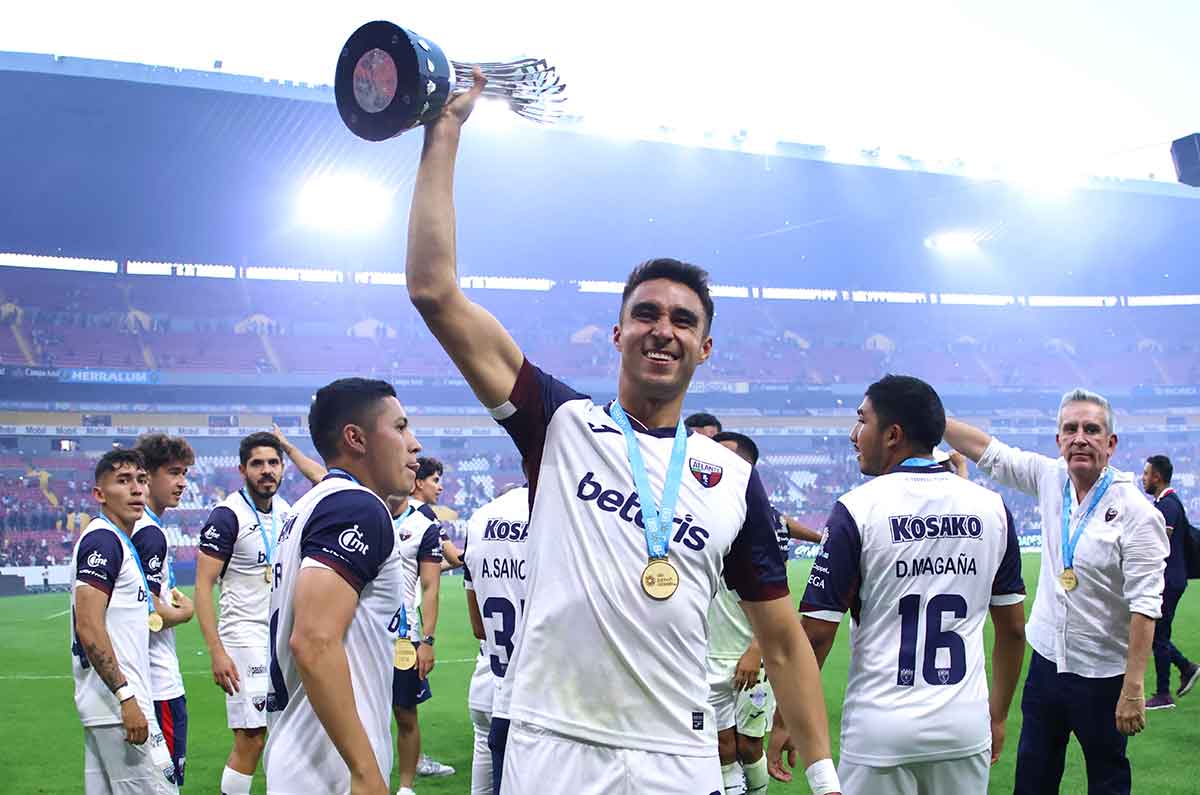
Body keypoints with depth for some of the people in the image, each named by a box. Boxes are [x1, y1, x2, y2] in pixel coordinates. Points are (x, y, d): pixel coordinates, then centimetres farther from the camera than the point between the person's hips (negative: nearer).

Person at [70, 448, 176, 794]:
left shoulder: (119, 542, 17)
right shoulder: (104, 540, -12)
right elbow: (88, 628, -20)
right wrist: (126, 697, -22)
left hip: (104, 708, 10)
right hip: (116, 704, -10)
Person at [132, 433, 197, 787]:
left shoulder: (139, 528, 13)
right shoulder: (152, 534, -17)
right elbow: (149, 611, -21)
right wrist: (184, 612, -4)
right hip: (160, 681, -10)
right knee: (167, 778, -4)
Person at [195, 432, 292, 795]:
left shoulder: (286, 513, 10)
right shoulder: (227, 515, -10)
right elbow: (203, 587, -13)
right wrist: (217, 652, -20)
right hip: (245, 639, -7)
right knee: (251, 740, -9)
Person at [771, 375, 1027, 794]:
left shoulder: (858, 509, -9)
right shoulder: (991, 507, 3)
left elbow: (816, 633, -9)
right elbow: (1013, 628, 10)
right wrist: (997, 716, 21)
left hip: (881, 734, -4)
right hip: (966, 730, 4)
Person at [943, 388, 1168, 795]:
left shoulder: (1136, 511, -18)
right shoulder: (1051, 479, -1)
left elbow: (1145, 606, -21)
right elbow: (986, 450, 7)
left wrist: (1133, 688, -24)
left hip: (1102, 674, -6)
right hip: (1046, 659, 6)